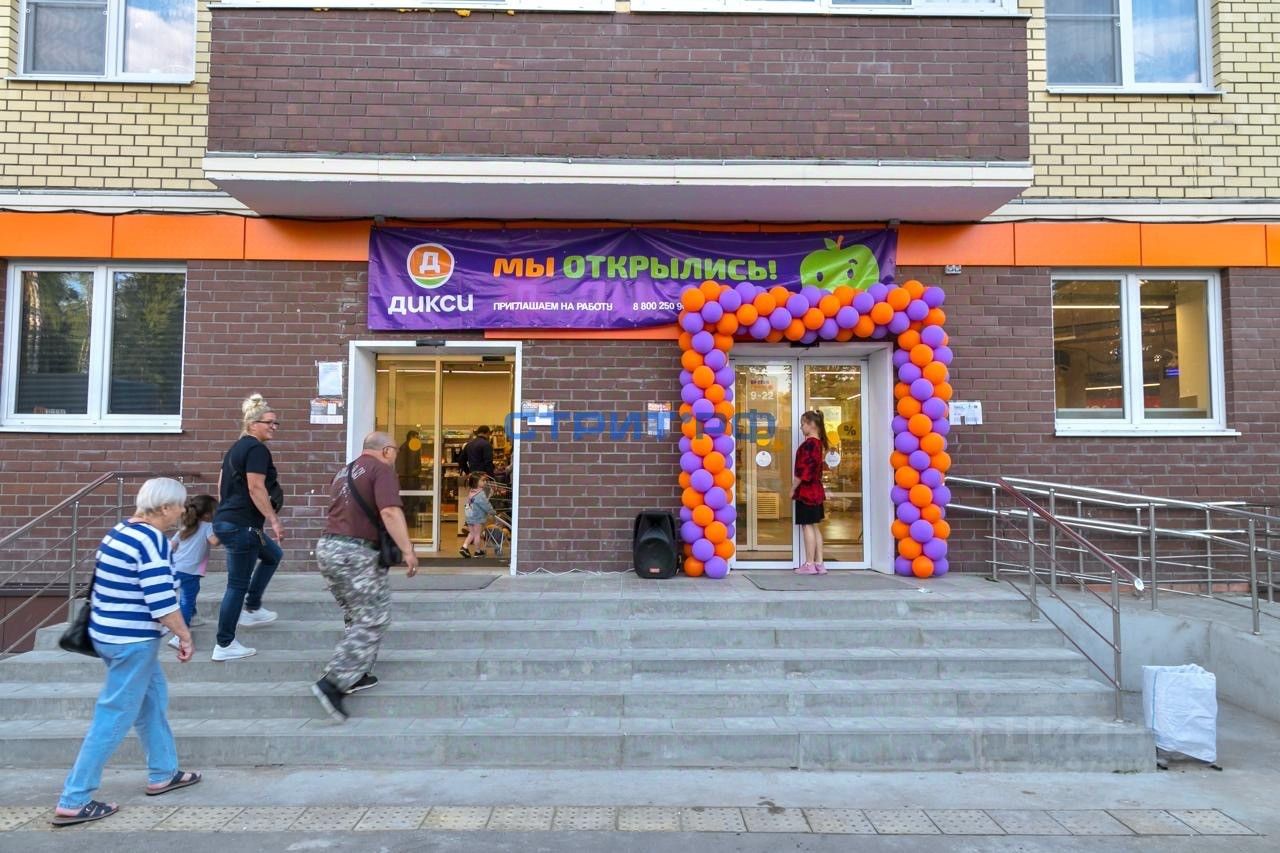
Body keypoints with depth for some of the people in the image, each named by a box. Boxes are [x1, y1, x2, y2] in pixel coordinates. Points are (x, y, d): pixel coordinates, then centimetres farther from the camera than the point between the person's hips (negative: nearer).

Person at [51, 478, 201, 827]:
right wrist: (185, 636, -12)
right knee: (114, 717, 1)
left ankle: (163, 774, 31)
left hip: (109, 633, 10)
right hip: (131, 640, -10)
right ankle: (73, 802, 10)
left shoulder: (120, 531, 8)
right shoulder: (152, 540, -20)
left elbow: (111, 586, 16)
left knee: (153, 700, 20)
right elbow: (162, 601, -23)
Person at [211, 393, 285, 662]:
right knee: (238, 584, -1)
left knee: (272, 555, 26)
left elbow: (222, 485, 21)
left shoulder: (237, 447, 17)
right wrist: (274, 520, -18)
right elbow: (256, 489, -21)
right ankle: (224, 646, 7)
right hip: (241, 525, -10)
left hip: (225, 520, 10)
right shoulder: (257, 449, -14)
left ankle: (251, 609, 26)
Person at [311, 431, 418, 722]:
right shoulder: (382, 469, -7)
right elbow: (390, 512, -21)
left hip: (328, 547, 9)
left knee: (358, 617, 20)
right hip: (356, 553, -9)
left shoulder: (344, 472, 20)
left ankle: (355, 675, 23)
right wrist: (408, 550, -22)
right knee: (373, 621, -5)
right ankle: (333, 683, -13)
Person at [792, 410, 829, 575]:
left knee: (807, 526, -4)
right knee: (814, 526, 11)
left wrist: (793, 488, -11)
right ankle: (819, 563, 13)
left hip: (806, 490, -9)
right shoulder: (820, 443, 12)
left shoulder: (808, 444, -16)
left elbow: (803, 469, -19)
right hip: (816, 489, 9)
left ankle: (809, 564, -1)